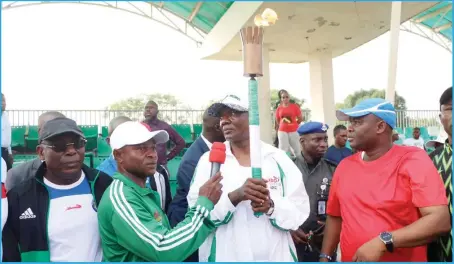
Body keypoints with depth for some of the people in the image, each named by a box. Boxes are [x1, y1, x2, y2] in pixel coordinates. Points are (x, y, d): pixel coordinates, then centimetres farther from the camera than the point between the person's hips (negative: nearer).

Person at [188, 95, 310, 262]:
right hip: (224, 257, 0)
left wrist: (272, 206, -21)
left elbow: (300, 209, -3)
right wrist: (235, 196, -24)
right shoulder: (209, 160, -2)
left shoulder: (278, 158, -1)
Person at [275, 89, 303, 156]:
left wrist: (293, 124, 3)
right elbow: (277, 121, 14)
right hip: (282, 131, 1)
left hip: (294, 131, -1)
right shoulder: (279, 108, 4)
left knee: (296, 149, 6)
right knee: (283, 150, 2)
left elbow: (300, 118, 3)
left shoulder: (295, 106, 0)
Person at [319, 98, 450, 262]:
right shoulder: (344, 166, 1)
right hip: (349, 259, 4)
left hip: (403, 258, -4)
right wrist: (325, 257, 2)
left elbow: (440, 221, -20)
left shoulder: (413, 160, -12)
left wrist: (383, 242, -27)